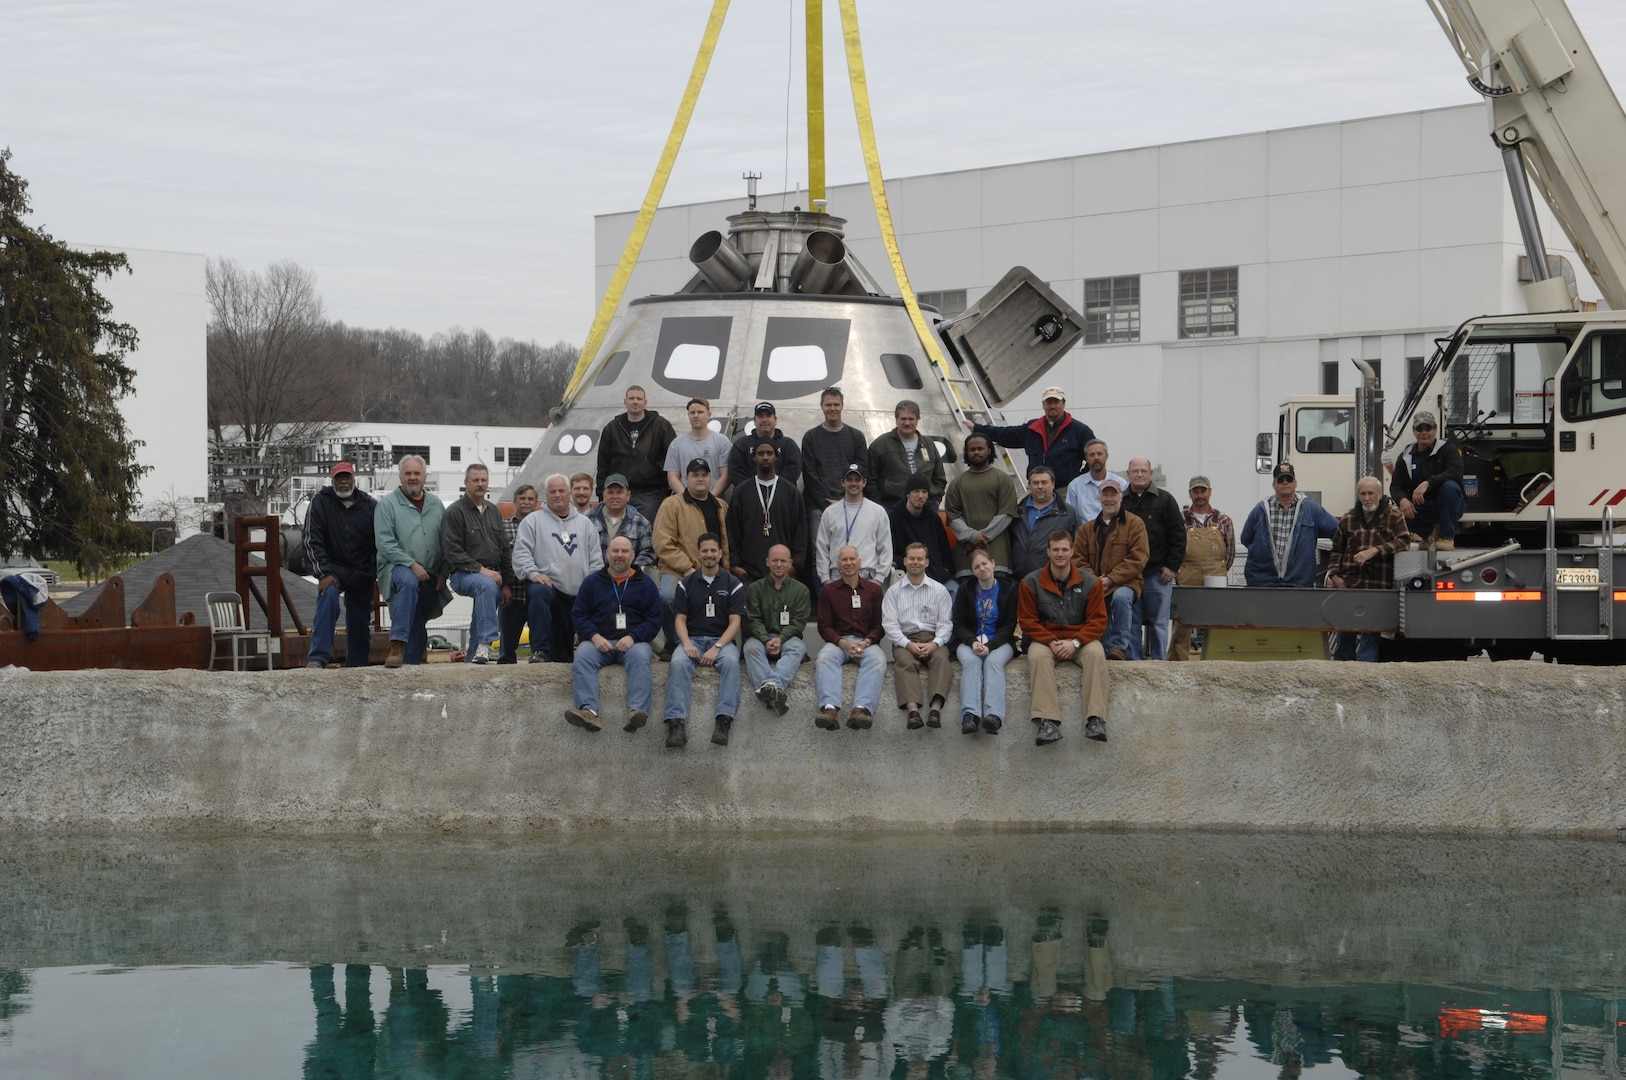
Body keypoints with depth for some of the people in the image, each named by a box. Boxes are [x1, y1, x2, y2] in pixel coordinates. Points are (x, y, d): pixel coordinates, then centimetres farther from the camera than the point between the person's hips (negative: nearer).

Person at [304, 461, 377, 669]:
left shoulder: (370, 506, 1)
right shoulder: (320, 503, -4)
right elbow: (312, 541, -8)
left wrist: (375, 574, -2)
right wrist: (324, 574, -17)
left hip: (362, 573, 3)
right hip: (332, 568, -3)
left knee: (360, 622, 7)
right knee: (328, 598, -30)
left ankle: (356, 667, 21)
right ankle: (318, 658, -35)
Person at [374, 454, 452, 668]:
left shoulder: (436, 504, 14)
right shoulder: (388, 504, -1)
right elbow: (385, 543, -9)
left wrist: (443, 573, 4)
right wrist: (412, 564, -17)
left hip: (430, 576, 6)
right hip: (398, 567, -6)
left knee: (419, 625, 8)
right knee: (408, 582, -37)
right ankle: (397, 647, -44)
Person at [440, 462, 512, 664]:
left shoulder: (494, 511, 17)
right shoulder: (455, 512, -4)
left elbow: (505, 549, 18)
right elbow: (452, 553, -11)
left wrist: (506, 583, 8)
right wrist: (480, 569, -18)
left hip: (493, 576, 8)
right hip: (464, 574, -8)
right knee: (486, 585, -34)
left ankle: (472, 658, 15)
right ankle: (484, 644, -41)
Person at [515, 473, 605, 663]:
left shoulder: (584, 524, 19)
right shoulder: (533, 521, 9)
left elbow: (596, 558, 16)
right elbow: (521, 553, -1)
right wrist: (533, 573, -17)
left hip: (579, 593, 4)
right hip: (547, 583, -4)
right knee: (538, 592, -37)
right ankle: (540, 651, -35)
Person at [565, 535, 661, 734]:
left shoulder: (644, 583, 13)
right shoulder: (592, 581, 16)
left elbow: (654, 619, 6)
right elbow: (578, 614, 10)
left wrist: (633, 637, -12)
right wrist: (594, 636, -9)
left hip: (633, 641, -1)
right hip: (599, 641, 1)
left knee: (640, 657, -35)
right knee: (582, 655, -31)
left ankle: (637, 711, -51)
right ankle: (588, 711, -48)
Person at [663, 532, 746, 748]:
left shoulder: (733, 584, 7)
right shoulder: (686, 584, 12)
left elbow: (735, 622, 0)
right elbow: (680, 619, 8)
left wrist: (717, 647, -16)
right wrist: (687, 644, -13)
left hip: (722, 640, -1)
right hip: (693, 638, 1)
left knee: (731, 661, -36)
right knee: (679, 663, -33)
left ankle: (724, 720, -46)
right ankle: (675, 723, -44)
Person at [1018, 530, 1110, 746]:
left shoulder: (1090, 582, 3)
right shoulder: (1031, 583, 2)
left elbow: (1098, 621, 0)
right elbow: (1027, 620, 0)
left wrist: (1075, 642, -16)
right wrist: (1051, 642, -15)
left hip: (1080, 641, 0)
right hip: (1045, 640, 0)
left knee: (1096, 653, -33)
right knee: (1037, 656, -35)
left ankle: (1096, 719, -38)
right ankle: (1048, 721, -45)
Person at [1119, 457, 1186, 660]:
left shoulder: (1165, 500, 4)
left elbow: (1178, 534, 2)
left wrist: (1172, 566, -5)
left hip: (1158, 574, -2)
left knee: (1158, 623, 1)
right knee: (1131, 624, 2)